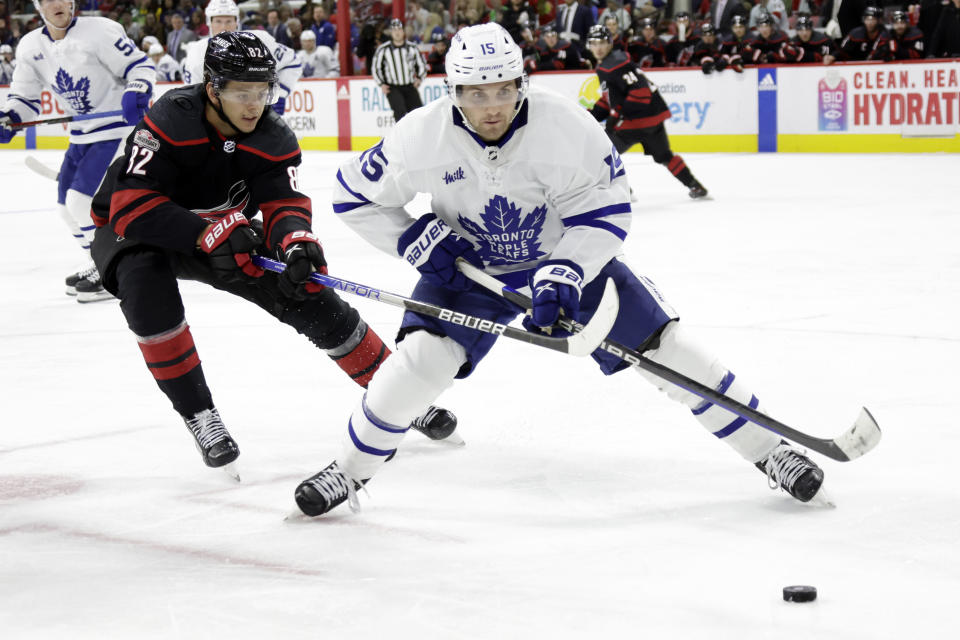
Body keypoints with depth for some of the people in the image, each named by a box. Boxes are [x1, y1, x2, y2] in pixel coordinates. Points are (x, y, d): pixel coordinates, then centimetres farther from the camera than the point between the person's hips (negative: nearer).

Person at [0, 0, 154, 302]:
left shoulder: (99, 31, -18)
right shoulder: (31, 46, 3)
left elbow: (141, 66, -15)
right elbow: (25, 96, 10)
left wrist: (136, 92, -34)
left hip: (119, 128, -8)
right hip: (82, 135, 8)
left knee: (82, 198, -17)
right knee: (67, 203, 12)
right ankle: (98, 267, 32)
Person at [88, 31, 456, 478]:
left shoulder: (274, 139, -16)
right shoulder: (170, 122, -32)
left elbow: (284, 205, -20)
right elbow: (131, 207, -37)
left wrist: (296, 243, -44)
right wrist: (209, 232, -45)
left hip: (223, 232, 4)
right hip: (136, 233, -4)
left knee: (309, 296, -7)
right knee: (146, 287, -38)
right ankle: (199, 415, -23)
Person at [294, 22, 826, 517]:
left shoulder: (567, 126, -28)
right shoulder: (422, 138, -23)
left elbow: (605, 213, -19)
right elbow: (357, 196, -8)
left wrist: (562, 277, -30)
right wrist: (417, 241, -17)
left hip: (570, 257, 0)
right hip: (469, 268, 0)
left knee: (663, 345, -7)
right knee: (423, 356, -21)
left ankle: (765, 447, 8)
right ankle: (349, 470, 0)